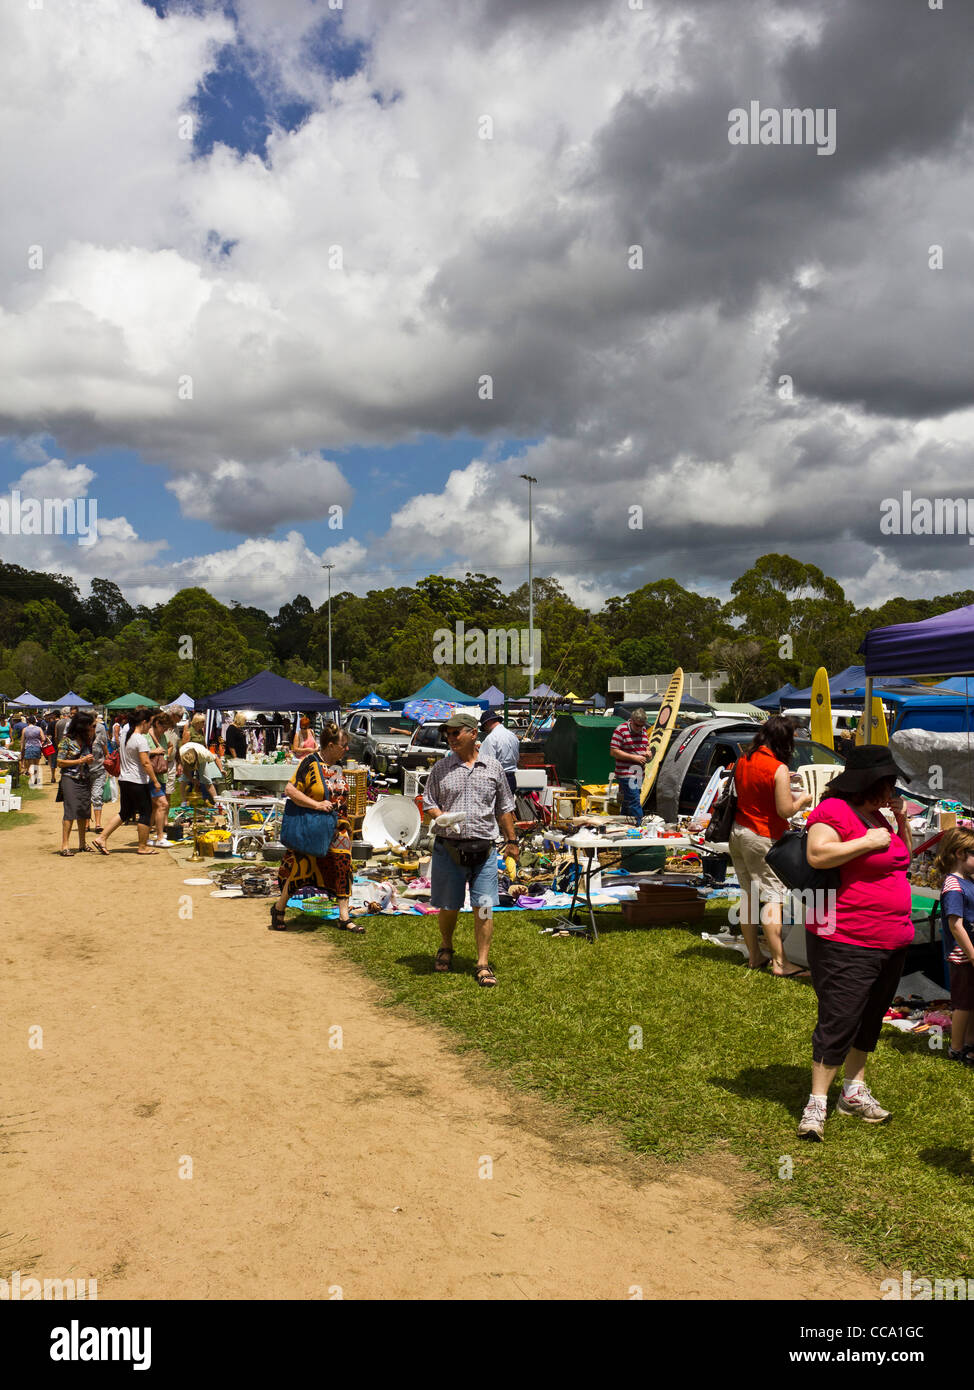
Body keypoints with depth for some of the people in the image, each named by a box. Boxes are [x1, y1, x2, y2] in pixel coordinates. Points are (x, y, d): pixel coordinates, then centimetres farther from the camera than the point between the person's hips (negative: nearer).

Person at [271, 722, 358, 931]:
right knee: (301, 866, -2)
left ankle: (344, 917, 6)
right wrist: (317, 805, -23)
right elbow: (289, 790, -18)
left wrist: (346, 825, 20)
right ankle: (279, 908, 20)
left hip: (337, 828, 6)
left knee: (342, 867, 0)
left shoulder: (338, 765, 9)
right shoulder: (310, 762, -12)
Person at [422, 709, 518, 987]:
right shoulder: (441, 768, 5)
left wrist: (512, 840, 14)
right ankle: (445, 949, 36)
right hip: (448, 848, 0)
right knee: (448, 906, 10)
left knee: (484, 908, -4)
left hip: (484, 849, 0)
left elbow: (504, 808, 14)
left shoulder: (493, 767, 7)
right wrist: (442, 818, -12)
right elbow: (428, 803, 8)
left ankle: (483, 965, 5)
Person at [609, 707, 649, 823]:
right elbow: (613, 751, -13)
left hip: (639, 773, 7)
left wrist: (647, 753, 1)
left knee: (627, 802, 12)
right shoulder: (621, 730, -10)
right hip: (626, 774, -7)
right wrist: (634, 757, -17)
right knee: (634, 802, -13)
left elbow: (646, 746, 27)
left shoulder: (644, 730, 12)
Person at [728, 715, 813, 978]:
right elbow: (785, 811, -18)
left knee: (748, 895, 13)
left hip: (737, 832, 8)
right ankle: (779, 962, -2)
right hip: (762, 838, -7)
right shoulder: (779, 769, -17)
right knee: (773, 897, -3)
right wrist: (802, 800, 1)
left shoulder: (742, 761, 5)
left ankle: (754, 956, 20)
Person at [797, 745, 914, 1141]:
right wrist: (868, 841, -22)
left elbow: (904, 857, 25)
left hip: (891, 941, 9)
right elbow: (817, 854, -29)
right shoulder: (835, 811, -14)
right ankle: (816, 1104, 1)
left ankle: (854, 1091, 28)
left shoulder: (875, 814, 15)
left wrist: (901, 819, 9)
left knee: (870, 1018, 16)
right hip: (846, 943, -9)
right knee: (838, 1020, -7)